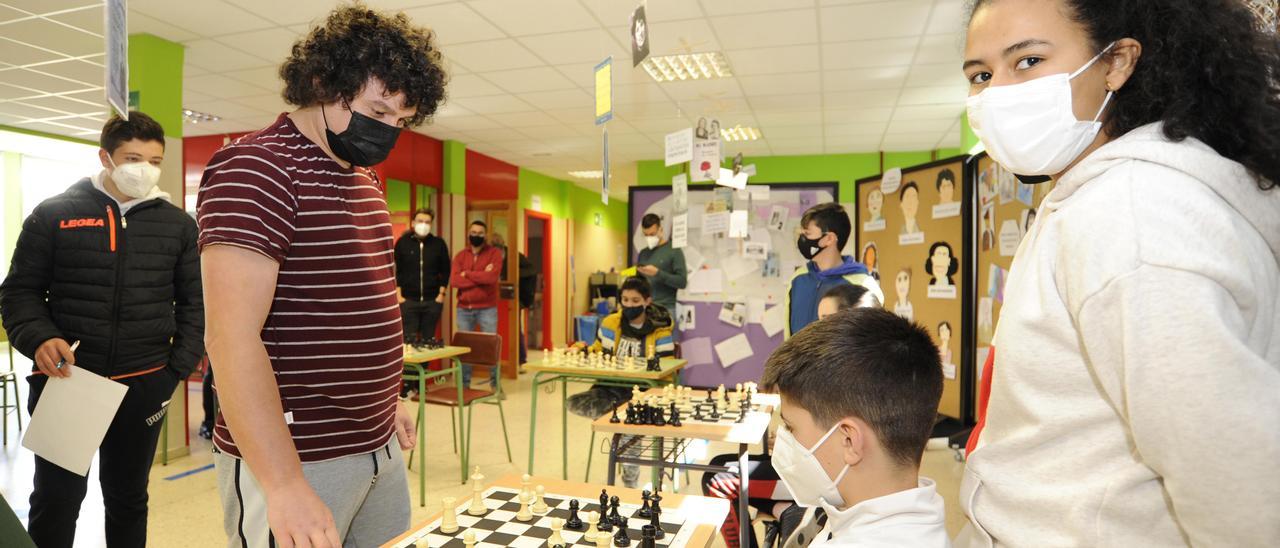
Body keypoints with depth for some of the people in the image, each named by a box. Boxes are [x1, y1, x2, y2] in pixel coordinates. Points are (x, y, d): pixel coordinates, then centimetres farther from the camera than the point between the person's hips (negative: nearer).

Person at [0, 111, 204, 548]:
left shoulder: (177, 224, 5)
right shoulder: (53, 214, 1)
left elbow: (194, 301, 7)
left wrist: (179, 368, -1)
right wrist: (38, 338, -16)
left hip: (142, 385, 1)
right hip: (63, 380, -1)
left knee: (128, 499, 15)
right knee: (55, 500, 7)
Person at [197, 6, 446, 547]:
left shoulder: (365, 182, 12)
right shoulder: (255, 168, -15)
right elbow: (232, 337, -23)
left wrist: (387, 399, 16)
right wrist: (285, 485, -26)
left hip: (379, 448, 8)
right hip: (292, 457, -8)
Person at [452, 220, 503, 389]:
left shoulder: (494, 253, 0)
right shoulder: (460, 256, 8)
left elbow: (492, 276, -18)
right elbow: (455, 281, -7)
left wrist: (467, 274, -8)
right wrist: (481, 276, -12)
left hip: (487, 309, -3)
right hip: (464, 309, 3)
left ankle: (495, 384, 11)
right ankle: (464, 384, 17)